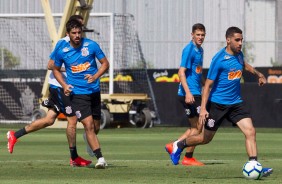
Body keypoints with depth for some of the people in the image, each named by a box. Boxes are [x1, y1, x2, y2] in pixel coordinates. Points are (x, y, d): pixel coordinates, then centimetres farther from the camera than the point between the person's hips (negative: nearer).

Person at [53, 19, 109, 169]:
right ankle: (100, 158, -20)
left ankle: (90, 141, 49)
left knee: (95, 127, 13)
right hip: (77, 93, -2)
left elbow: (105, 63, 3)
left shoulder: (91, 45, -5)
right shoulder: (62, 52, -5)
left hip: (94, 91, 2)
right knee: (89, 125, -18)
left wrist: (95, 76, -15)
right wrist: (64, 85, -4)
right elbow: (56, 69, 12)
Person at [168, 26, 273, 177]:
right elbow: (208, 84, -16)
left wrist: (258, 74, 39)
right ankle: (179, 145, 33)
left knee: (250, 131, -13)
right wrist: (203, 109, -22)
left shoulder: (239, 54, 2)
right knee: (205, 138, 7)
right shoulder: (219, 59, -18)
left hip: (235, 103, 6)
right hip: (217, 104, -6)